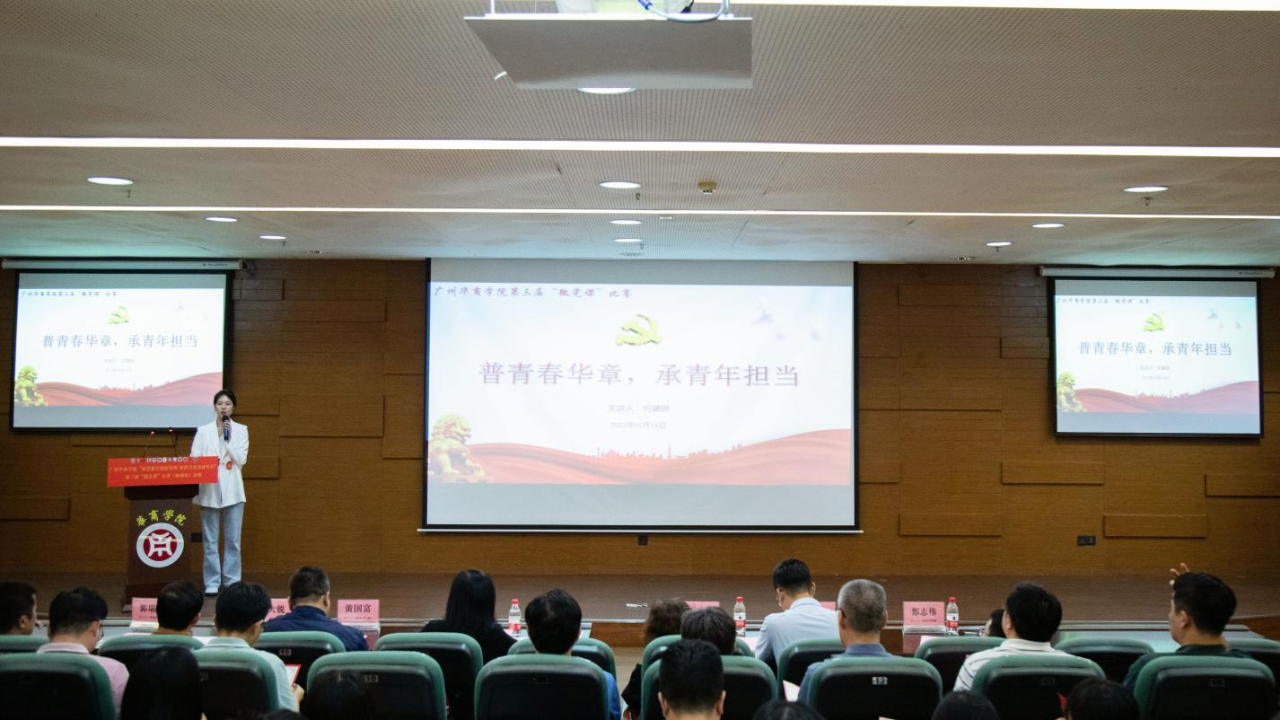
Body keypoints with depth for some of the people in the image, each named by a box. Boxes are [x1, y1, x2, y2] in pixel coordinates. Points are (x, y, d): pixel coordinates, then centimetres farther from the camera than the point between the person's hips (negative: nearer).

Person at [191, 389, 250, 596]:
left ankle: (232, 581, 10)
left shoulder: (241, 430, 6)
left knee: (233, 540, 3)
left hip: (232, 490, 0)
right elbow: (194, 459, 1)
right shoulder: (203, 431, 6)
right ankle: (212, 582, 9)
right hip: (209, 489, 0)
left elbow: (241, 459, -3)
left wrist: (227, 439, -12)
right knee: (210, 540, 3)